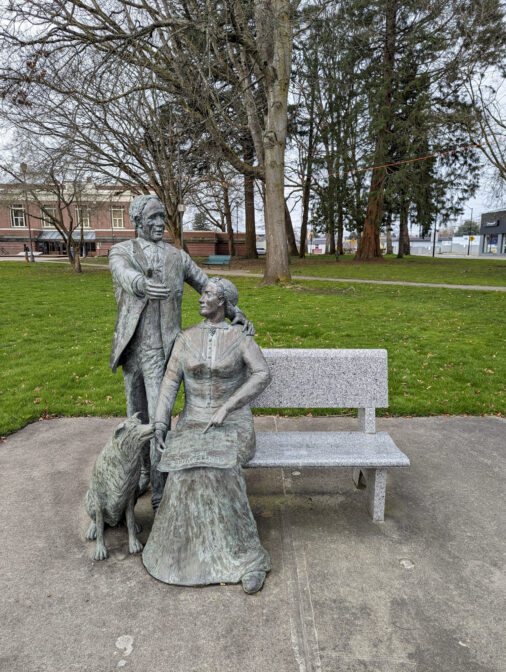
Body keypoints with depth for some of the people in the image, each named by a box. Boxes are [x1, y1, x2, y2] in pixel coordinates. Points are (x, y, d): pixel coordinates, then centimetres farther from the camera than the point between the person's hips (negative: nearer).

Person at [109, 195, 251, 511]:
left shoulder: (178, 257, 6)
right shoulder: (121, 252, 1)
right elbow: (125, 276, -24)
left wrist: (235, 311, -14)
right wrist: (144, 284, -49)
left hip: (161, 350, -1)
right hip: (132, 347, 2)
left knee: (159, 417, -4)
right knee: (137, 414, 15)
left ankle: (159, 489, 9)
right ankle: (143, 471, 36)